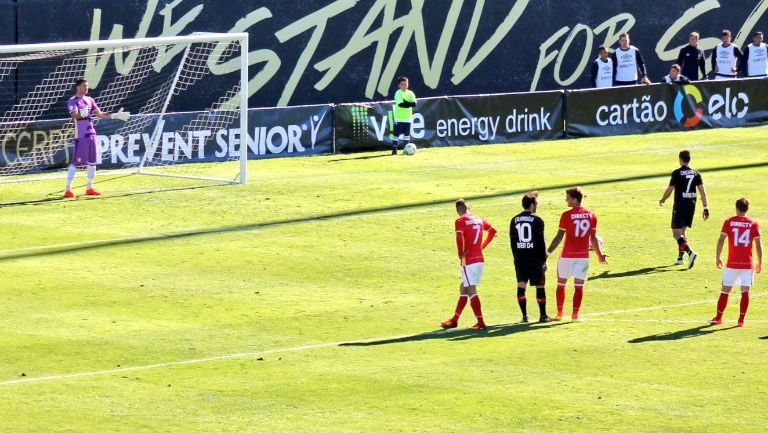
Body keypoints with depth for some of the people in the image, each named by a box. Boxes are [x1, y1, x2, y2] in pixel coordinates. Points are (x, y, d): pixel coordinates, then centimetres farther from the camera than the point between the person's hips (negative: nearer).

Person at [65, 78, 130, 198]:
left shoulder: (89, 100, 15)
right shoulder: (73, 101, -7)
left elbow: (100, 114, 18)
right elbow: (75, 115, -23)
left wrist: (115, 116, 11)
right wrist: (81, 114, -45)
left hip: (91, 134, 8)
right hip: (80, 136, -8)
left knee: (92, 161, 11)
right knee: (75, 162, -10)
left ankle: (89, 188, 20)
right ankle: (68, 190, -9)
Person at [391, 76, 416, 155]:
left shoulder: (410, 93, 7)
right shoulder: (398, 93, -7)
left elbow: (414, 103, -6)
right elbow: (400, 104, -20)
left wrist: (406, 103, -18)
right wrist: (409, 104, -13)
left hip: (408, 118, 5)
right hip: (399, 118, -5)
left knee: (407, 134, 10)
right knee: (396, 134, -5)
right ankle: (394, 149, -2)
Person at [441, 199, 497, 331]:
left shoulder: (460, 221, -10)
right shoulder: (479, 219, 11)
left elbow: (460, 238, -24)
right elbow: (493, 231, 22)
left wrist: (461, 254, -9)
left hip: (468, 261, -8)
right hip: (479, 259, 8)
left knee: (471, 291, -5)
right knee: (463, 289, 18)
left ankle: (480, 322, -10)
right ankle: (454, 320, 25)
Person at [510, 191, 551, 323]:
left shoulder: (514, 220, 7)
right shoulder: (537, 220, -7)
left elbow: (512, 241, 9)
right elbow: (541, 242, -7)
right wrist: (544, 260, -1)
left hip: (520, 258, 4)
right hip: (535, 257, -4)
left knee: (521, 286, 5)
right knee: (540, 287, 3)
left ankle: (525, 316, 3)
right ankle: (543, 315, 4)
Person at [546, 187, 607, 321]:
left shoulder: (566, 215, -11)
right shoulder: (591, 215, 1)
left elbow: (559, 237, -10)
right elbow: (593, 238, 7)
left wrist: (547, 253, -4)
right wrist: (600, 254, 20)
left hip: (567, 255, -3)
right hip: (583, 256, 3)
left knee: (561, 284, 13)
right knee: (579, 286, 5)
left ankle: (560, 313, 16)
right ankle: (575, 314, 0)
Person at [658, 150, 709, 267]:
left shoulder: (677, 173, -9)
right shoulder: (696, 173, 4)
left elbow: (669, 190, -6)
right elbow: (702, 191, 1)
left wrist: (662, 200, 13)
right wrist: (705, 208, 4)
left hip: (679, 207, -6)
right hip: (691, 206, 6)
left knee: (677, 233, -6)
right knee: (682, 231, 21)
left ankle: (690, 252, -28)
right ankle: (680, 258, 21)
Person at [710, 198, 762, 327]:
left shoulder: (729, 222, -1)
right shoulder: (754, 224, -1)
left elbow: (721, 240, -4)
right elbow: (758, 245, -1)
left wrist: (717, 258, 5)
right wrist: (760, 262, 8)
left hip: (732, 263, 0)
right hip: (748, 264, 0)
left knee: (725, 290, 10)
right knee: (745, 291, 1)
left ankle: (718, 317, 15)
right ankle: (741, 320, -3)